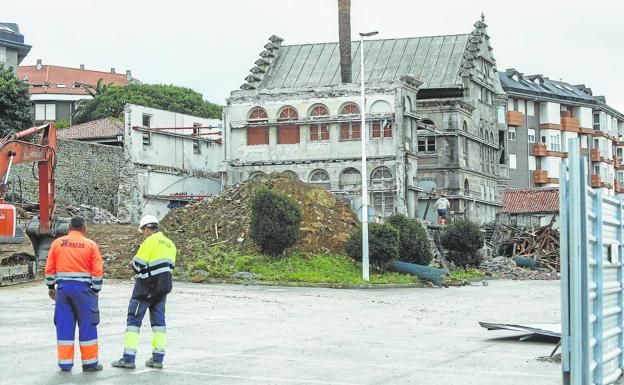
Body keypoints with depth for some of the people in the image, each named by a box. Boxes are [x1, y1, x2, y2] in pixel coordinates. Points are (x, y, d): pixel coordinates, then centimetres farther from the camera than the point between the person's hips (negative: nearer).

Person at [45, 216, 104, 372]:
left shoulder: (57, 243, 5)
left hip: (63, 288, 2)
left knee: (64, 325, 8)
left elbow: (49, 268, 6)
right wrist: (95, 290, 6)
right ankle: (89, 363, 8)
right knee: (87, 325, 5)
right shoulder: (91, 244, 0)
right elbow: (98, 270, -3)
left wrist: (51, 286, 17)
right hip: (83, 289, -2)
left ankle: (65, 363, 11)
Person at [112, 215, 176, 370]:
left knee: (134, 319, -1)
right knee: (158, 319, 12)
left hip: (147, 286, -7)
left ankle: (128, 358, -4)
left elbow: (138, 265, -14)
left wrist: (133, 263, 8)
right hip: (163, 287, 7)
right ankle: (158, 358, 10)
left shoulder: (150, 241, -12)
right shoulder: (170, 244, 10)